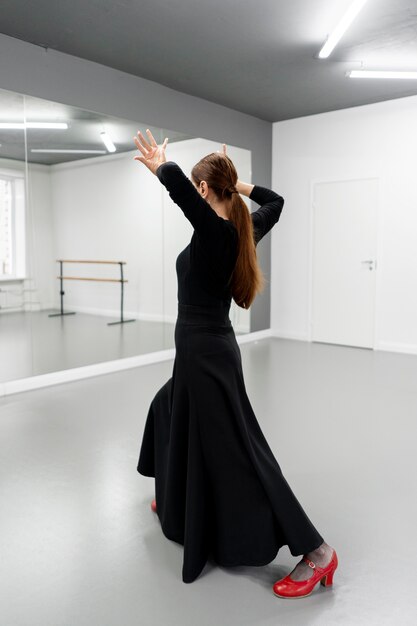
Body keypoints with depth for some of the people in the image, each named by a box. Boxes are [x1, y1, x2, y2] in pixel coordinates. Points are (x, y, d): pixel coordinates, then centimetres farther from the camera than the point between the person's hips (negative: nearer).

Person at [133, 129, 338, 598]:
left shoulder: (214, 232, -20)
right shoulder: (241, 230, 4)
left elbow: (176, 182, -34)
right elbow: (276, 202, 23)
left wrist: (159, 164, -13)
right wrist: (238, 184, 21)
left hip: (203, 352, -10)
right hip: (209, 348, 10)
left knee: (237, 449, -4)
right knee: (167, 410, 28)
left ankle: (315, 551, 3)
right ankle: (175, 503, 46)